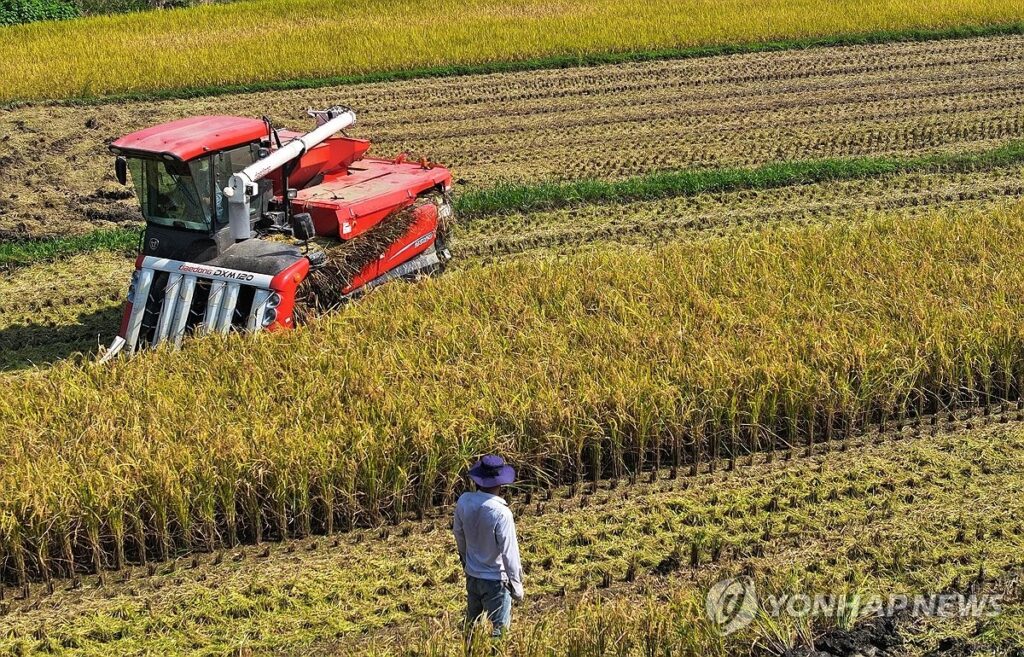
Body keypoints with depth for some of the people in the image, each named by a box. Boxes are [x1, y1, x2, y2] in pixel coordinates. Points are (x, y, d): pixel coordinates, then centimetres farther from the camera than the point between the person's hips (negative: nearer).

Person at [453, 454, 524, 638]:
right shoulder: (501, 513, -27)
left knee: (472, 624, 22)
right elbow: (509, 552, -22)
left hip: (472, 575, 6)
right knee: (496, 631, 6)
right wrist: (516, 585, -10)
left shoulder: (464, 502, -11)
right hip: (496, 580, -6)